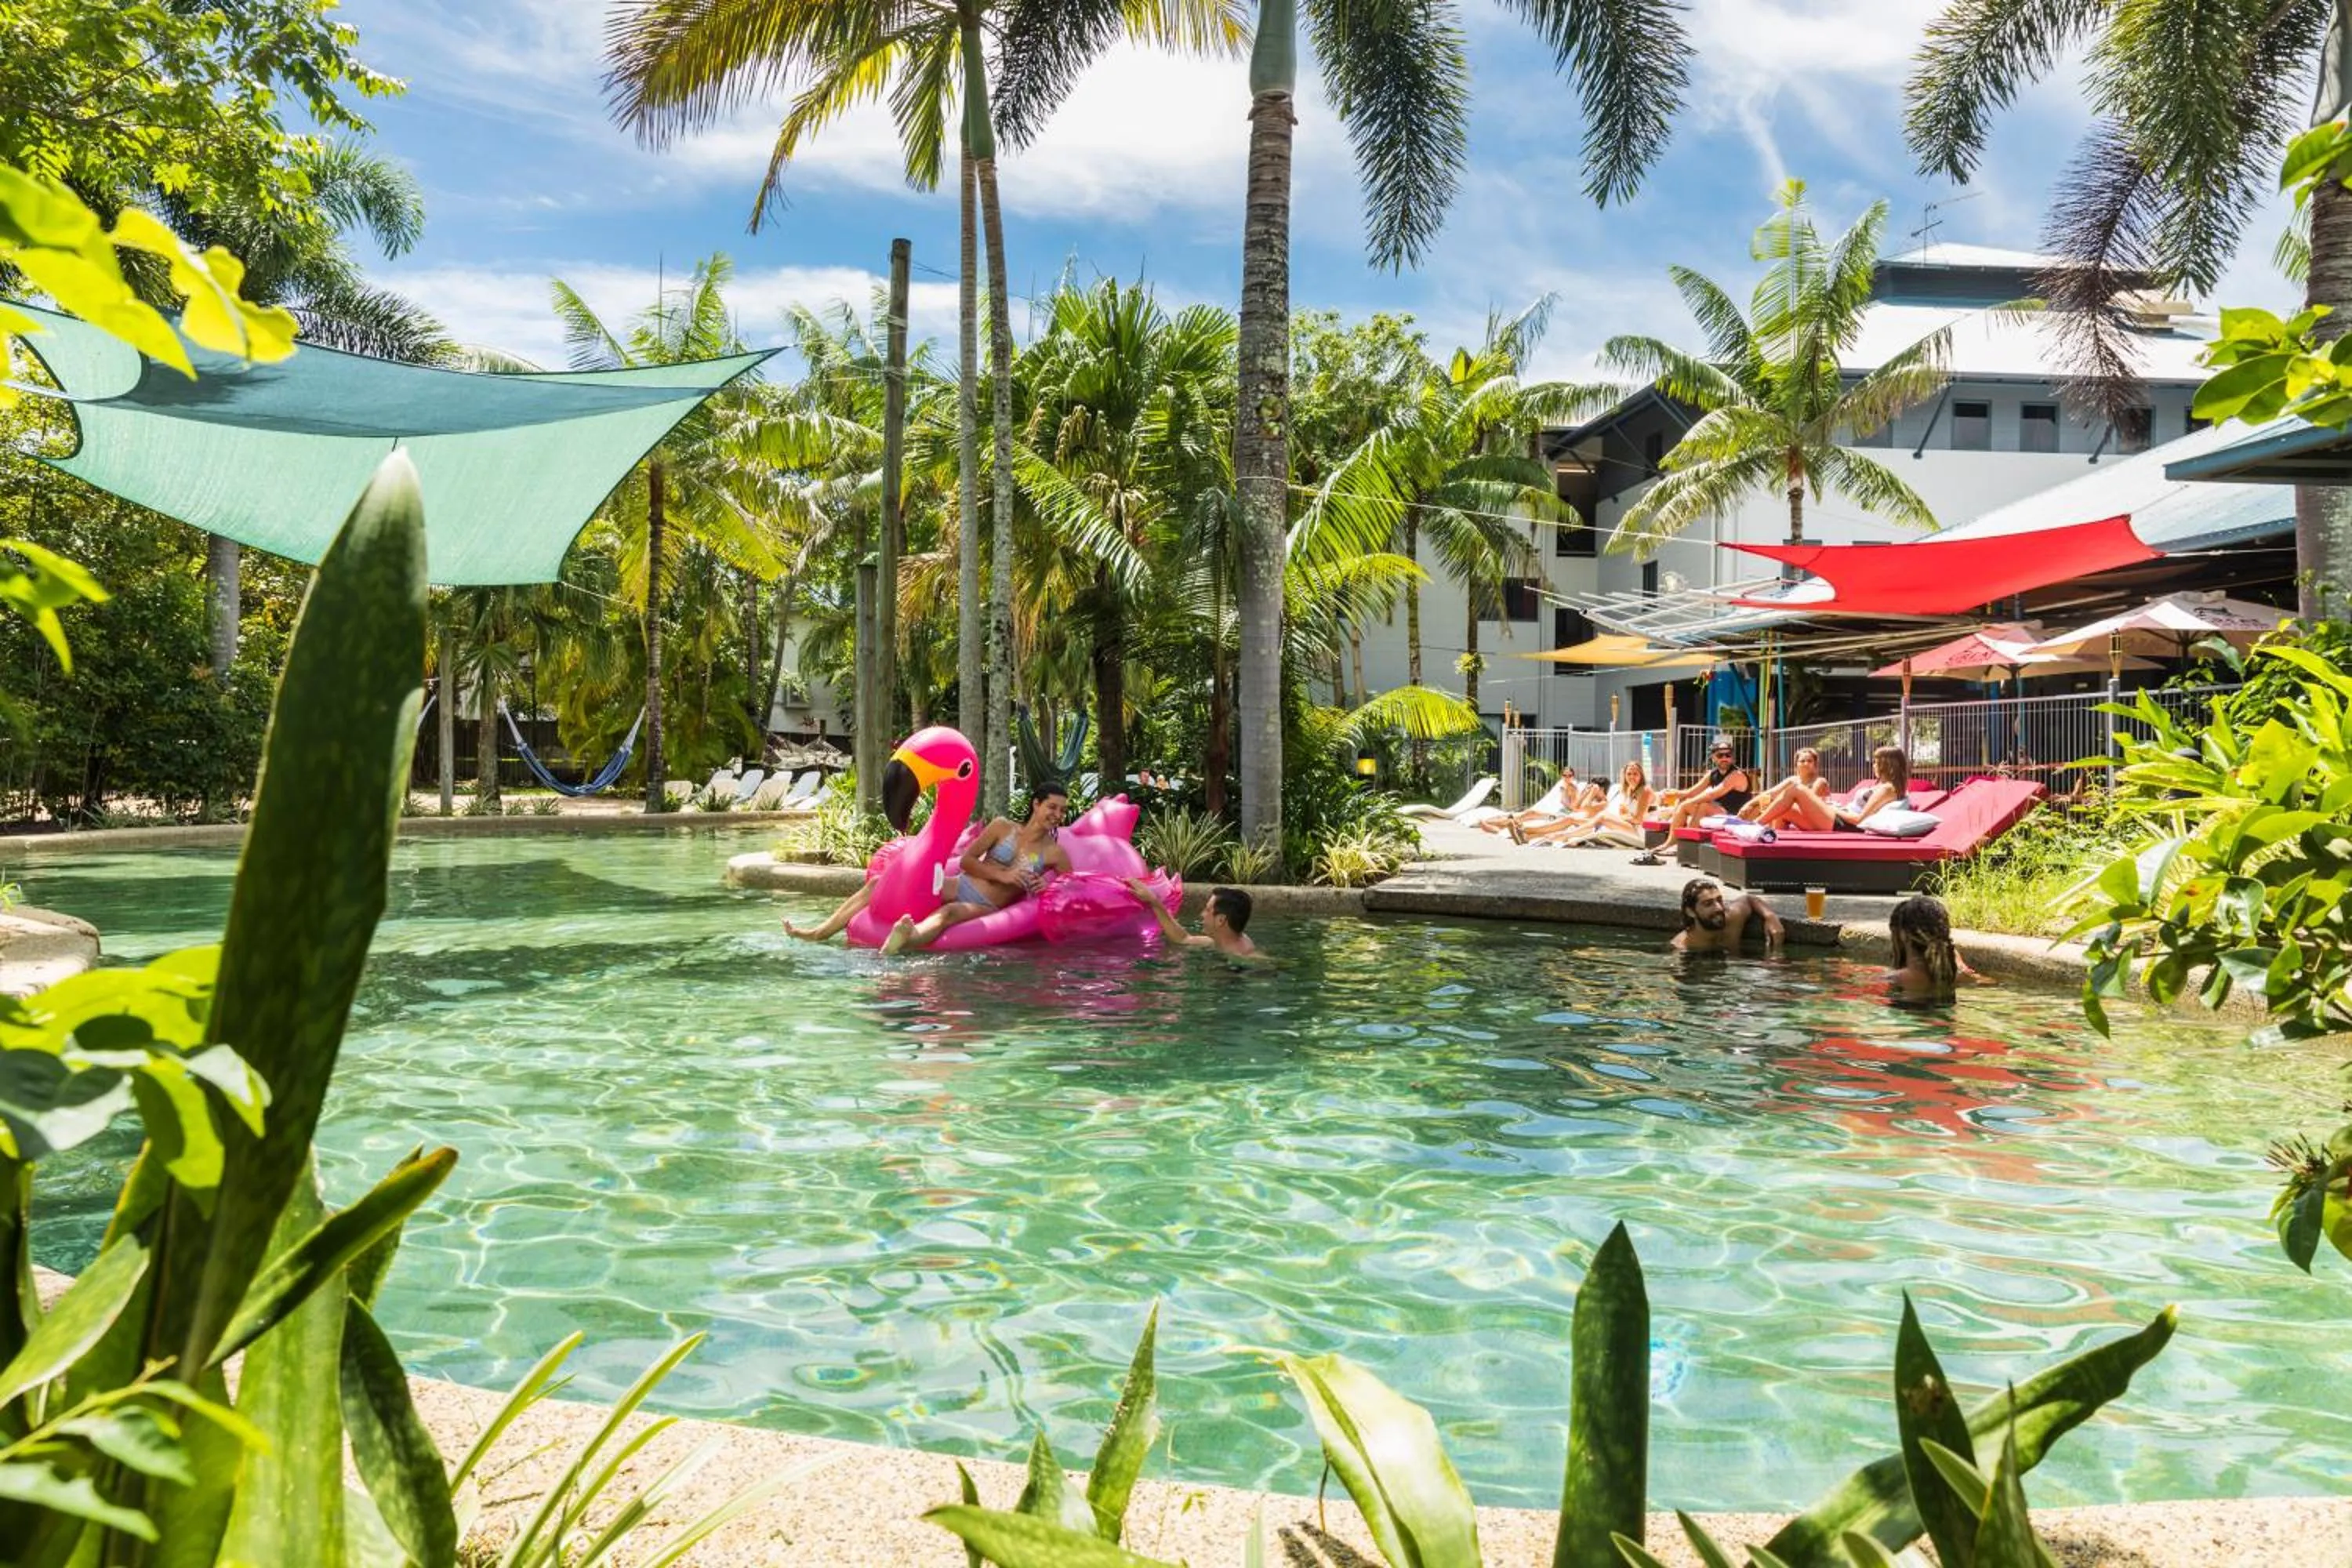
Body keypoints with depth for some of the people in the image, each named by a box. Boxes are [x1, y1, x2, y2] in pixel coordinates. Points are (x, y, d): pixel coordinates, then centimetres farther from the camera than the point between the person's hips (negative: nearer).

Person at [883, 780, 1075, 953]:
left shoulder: (1054, 853, 3)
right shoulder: (1003, 827, 3)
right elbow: (966, 861, 3)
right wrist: (1002, 876, -11)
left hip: (987, 909, -4)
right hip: (961, 887, 4)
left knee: (950, 912, -39)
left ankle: (908, 938, -66)